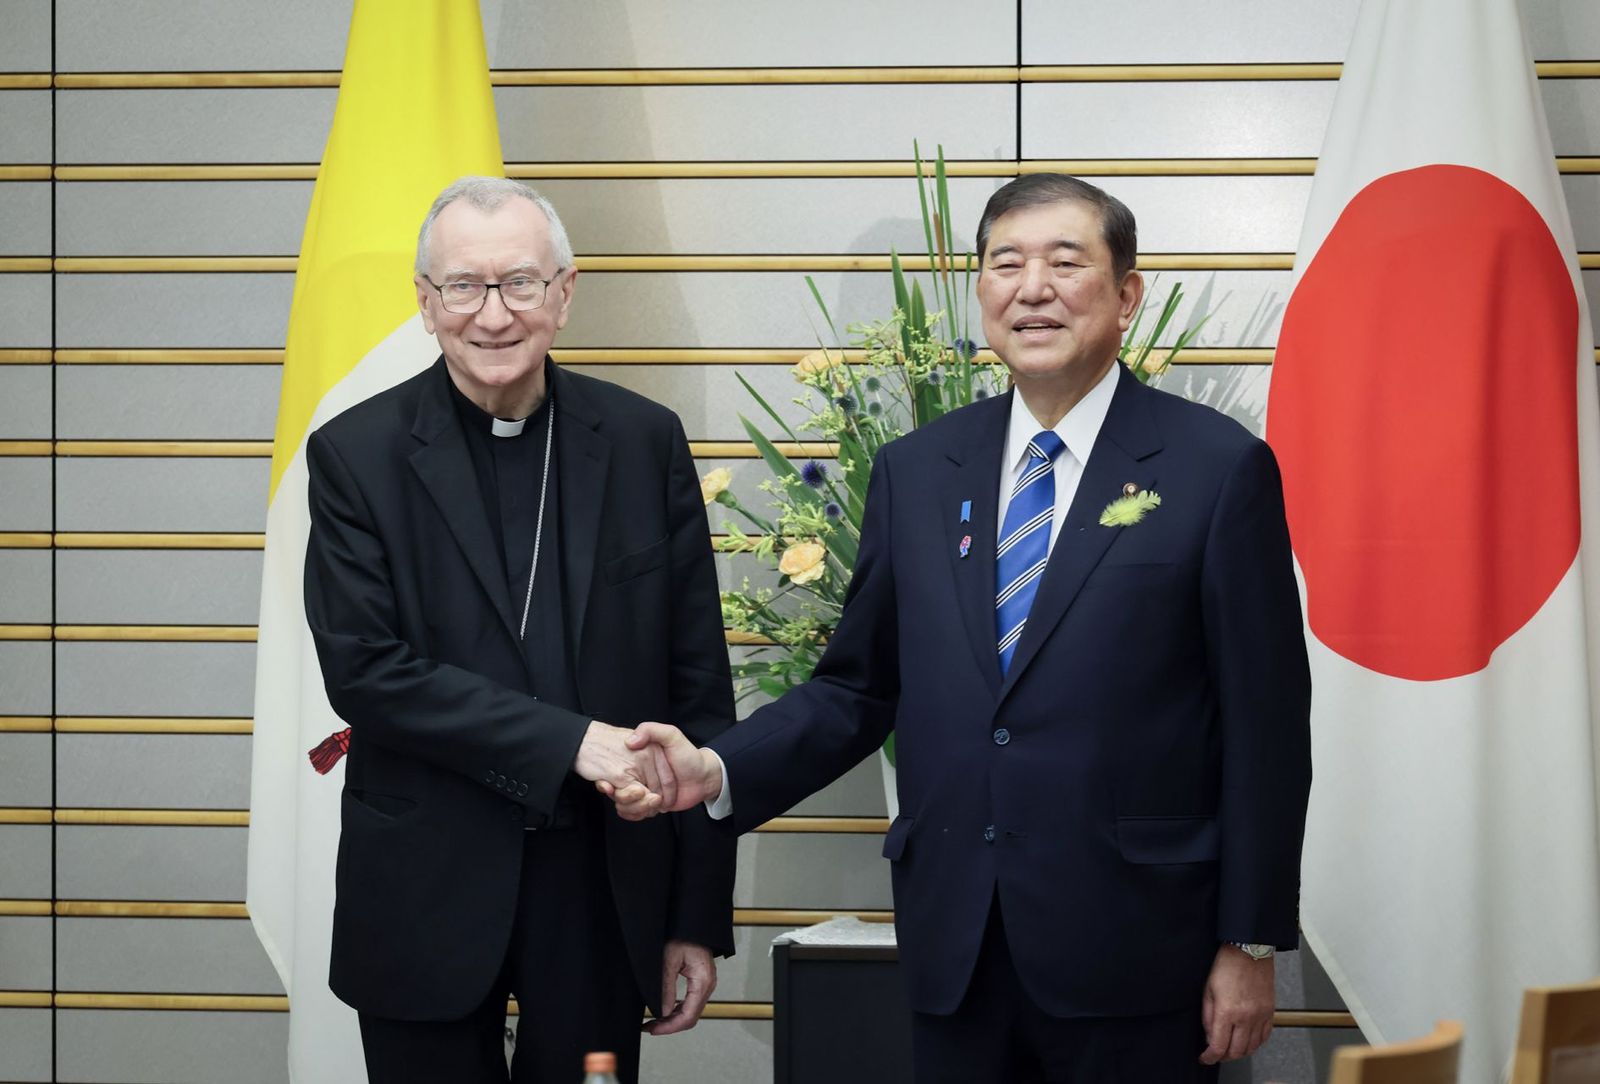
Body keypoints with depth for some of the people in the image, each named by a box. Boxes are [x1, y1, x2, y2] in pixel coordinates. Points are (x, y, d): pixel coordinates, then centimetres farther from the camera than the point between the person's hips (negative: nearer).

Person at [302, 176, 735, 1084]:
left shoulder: (645, 442, 2)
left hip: (604, 891, 1)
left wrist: (701, 915, 2)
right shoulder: (357, 455, -3)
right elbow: (365, 670, -11)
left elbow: (699, 688, 3)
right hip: (427, 896, -1)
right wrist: (568, 742, -20)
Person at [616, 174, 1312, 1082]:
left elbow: (1266, 727, -4)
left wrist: (1252, 944, -5)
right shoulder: (914, 473, 9)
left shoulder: (1221, 469, -4)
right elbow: (861, 688, 11)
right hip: (955, 950, 4)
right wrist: (721, 770, -5)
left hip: (1134, 950, -3)